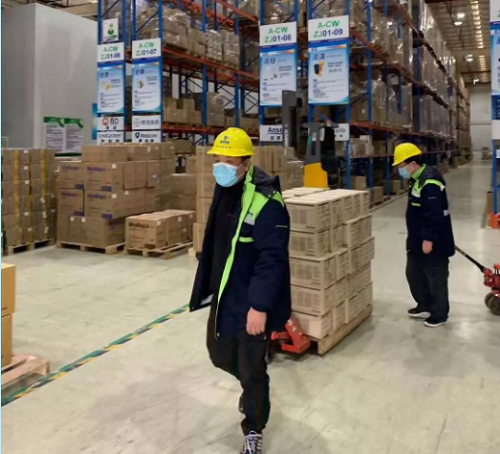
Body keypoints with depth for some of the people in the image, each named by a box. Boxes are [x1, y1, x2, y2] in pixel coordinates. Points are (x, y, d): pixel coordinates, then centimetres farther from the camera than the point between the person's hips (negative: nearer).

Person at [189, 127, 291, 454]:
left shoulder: (266, 202, -23)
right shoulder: (224, 191, 6)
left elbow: (271, 260, -25)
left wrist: (259, 306, -25)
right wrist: (210, 286, 19)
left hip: (252, 303, -8)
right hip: (224, 295, 9)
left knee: (252, 369, 5)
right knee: (220, 354, 23)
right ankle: (250, 386, 53)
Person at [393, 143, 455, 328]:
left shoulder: (430, 182, -23)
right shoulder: (418, 179, 10)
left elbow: (434, 215, -26)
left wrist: (428, 239, -23)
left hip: (433, 242, -10)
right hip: (417, 240, 11)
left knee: (436, 278, 5)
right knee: (414, 274, 20)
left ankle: (439, 314, 19)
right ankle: (425, 306, 36)